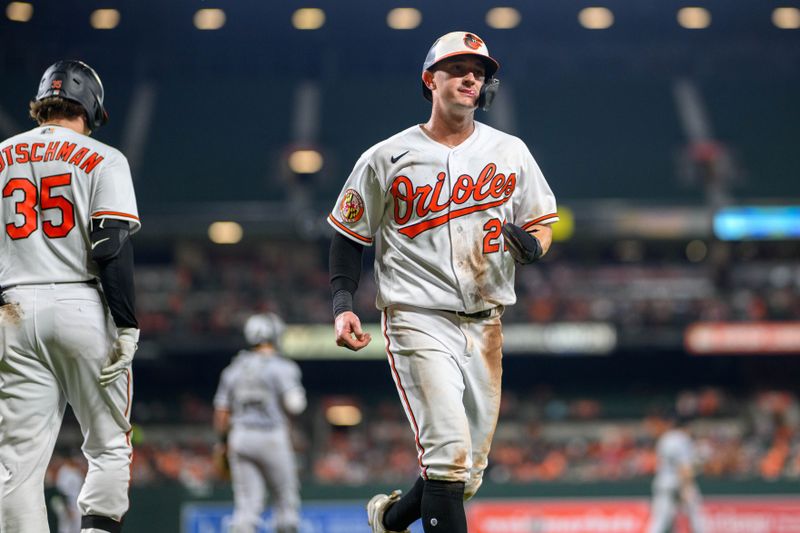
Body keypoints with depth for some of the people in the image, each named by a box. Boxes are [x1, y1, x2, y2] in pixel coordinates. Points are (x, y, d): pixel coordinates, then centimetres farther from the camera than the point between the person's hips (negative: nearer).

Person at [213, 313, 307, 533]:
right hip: (272, 438, -4)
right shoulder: (281, 367, -5)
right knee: (286, 499, 8)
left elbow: (221, 412, 8)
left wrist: (224, 442, 20)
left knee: (247, 505, 1)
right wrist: (299, 392, 8)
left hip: (239, 439, 4)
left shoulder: (234, 369, 10)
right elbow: (294, 405, -14)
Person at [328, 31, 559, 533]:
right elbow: (349, 234, 8)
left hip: (485, 327, 4)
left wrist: (532, 243, -10)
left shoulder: (510, 152, 8)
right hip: (419, 322, -4)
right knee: (449, 452, -20)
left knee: (467, 474, 10)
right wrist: (343, 304, -5)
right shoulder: (385, 159, 0)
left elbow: (543, 222, 14)